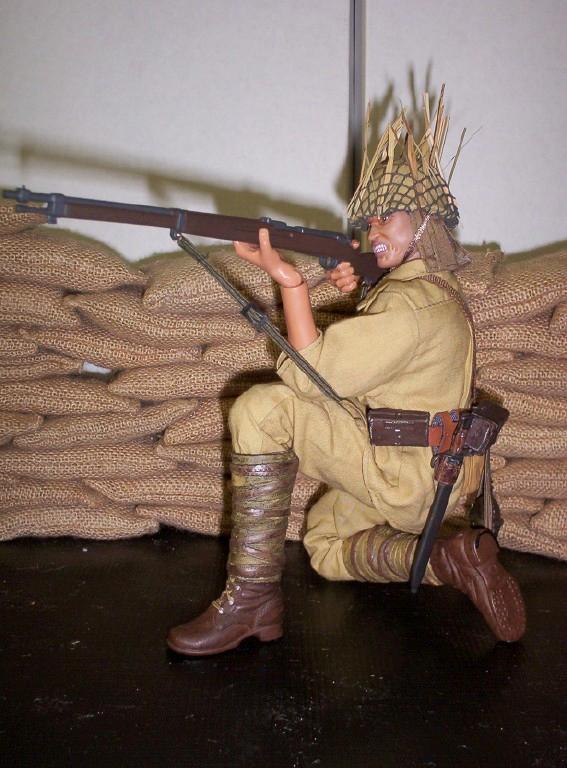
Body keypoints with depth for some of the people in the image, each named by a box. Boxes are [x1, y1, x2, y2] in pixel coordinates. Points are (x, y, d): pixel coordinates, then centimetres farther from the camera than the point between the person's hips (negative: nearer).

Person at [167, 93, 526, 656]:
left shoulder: (412, 301, -21)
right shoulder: (436, 289, 12)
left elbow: (313, 374, -23)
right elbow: (353, 364, 16)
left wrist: (289, 281, -20)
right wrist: (355, 298, 1)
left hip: (407, 478, -11)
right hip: (427, 474, 11)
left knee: (263, 409, -21)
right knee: (324, 544, 29)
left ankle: (250, 600, -16)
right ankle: (451, 560, 6)